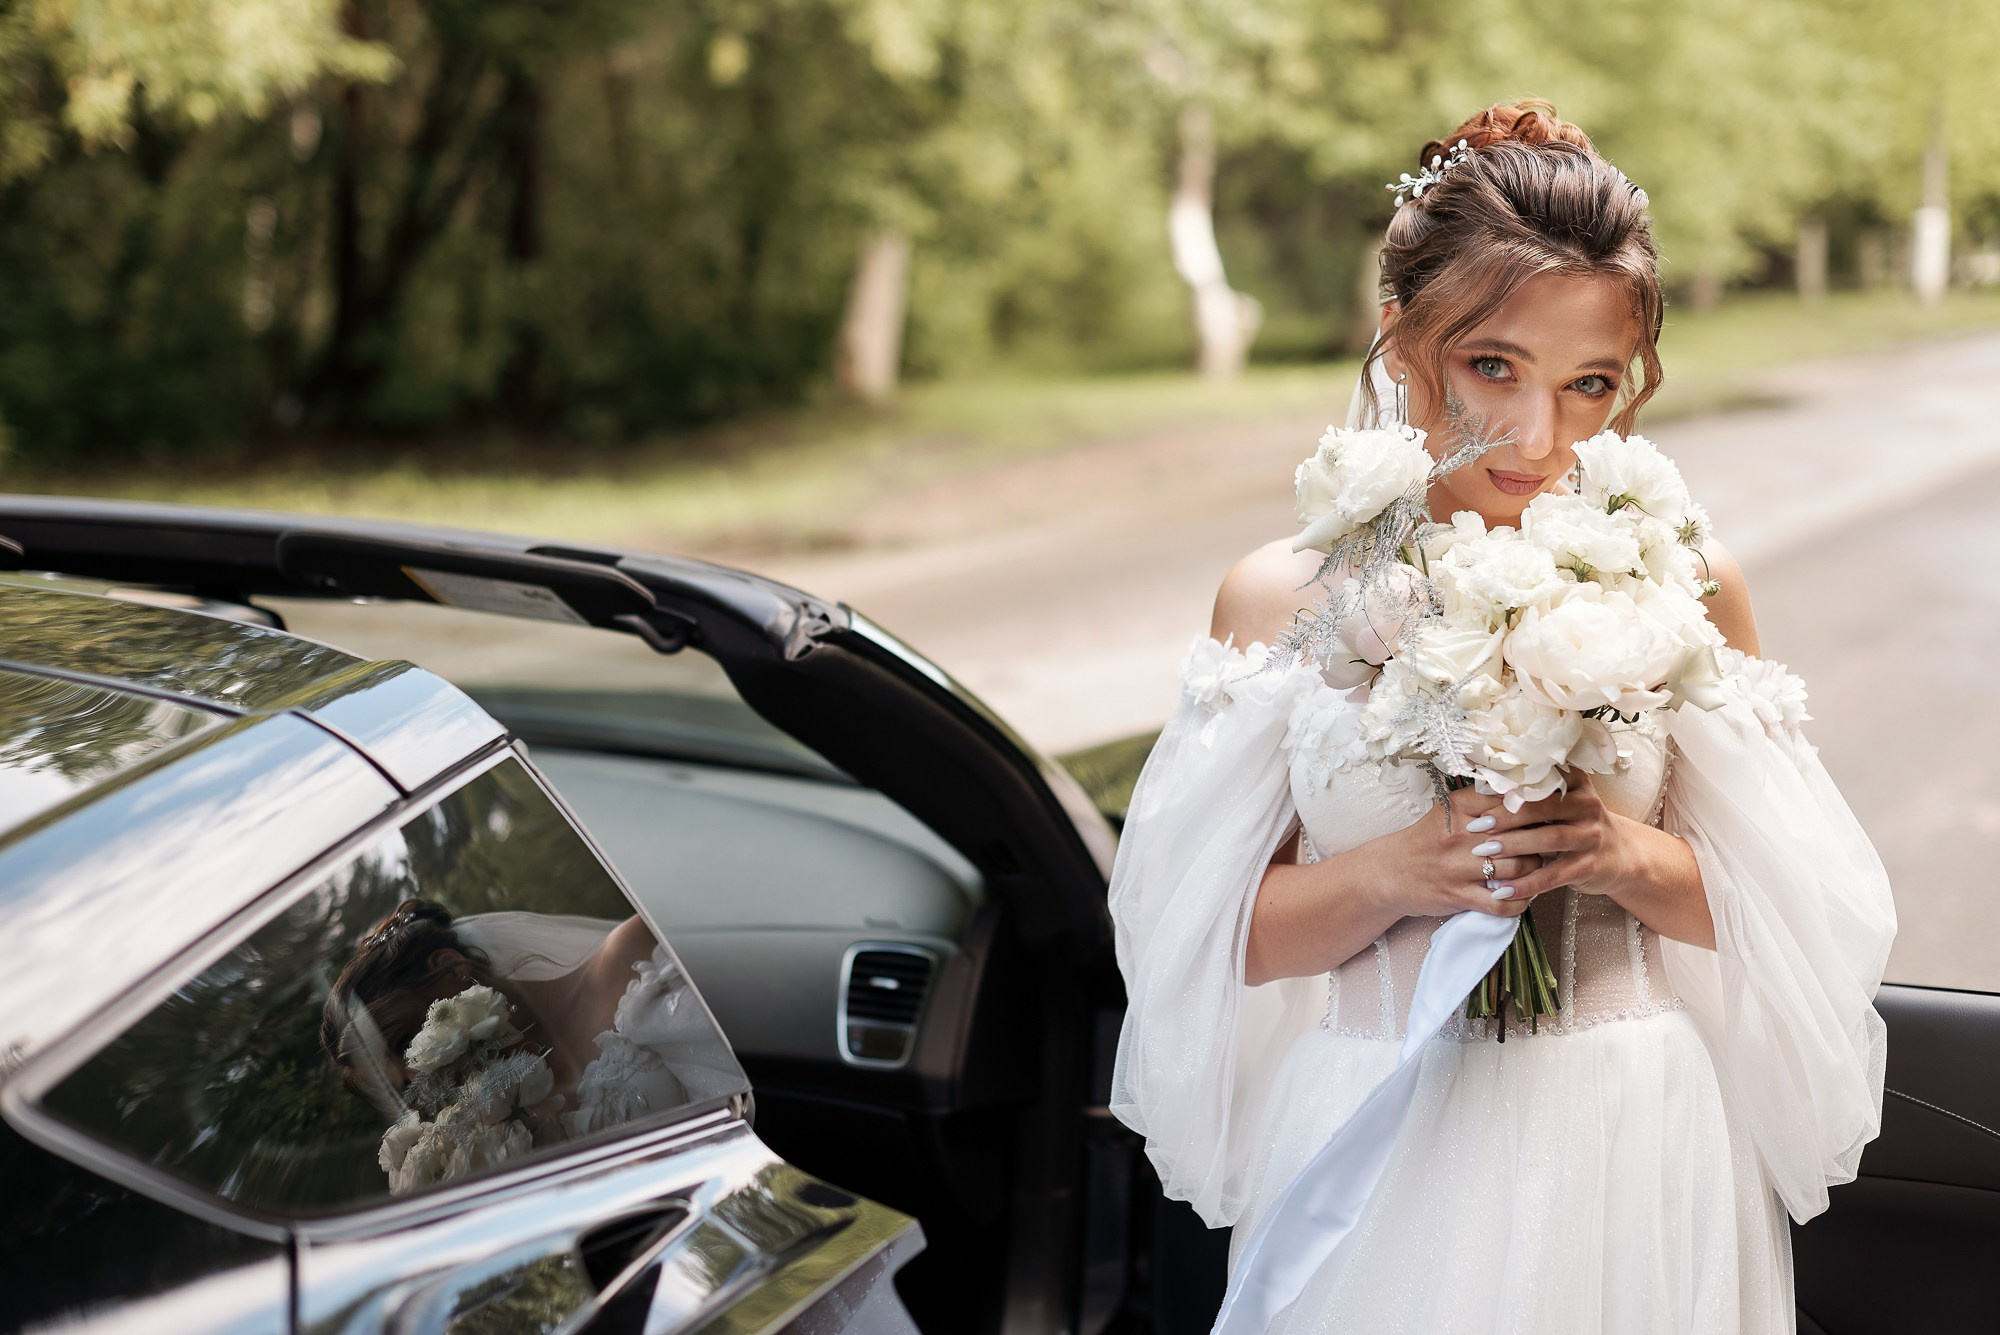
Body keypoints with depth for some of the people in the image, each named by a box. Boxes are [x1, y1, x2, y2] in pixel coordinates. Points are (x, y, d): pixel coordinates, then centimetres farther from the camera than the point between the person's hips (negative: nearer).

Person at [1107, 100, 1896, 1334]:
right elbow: (1213, 936, -4)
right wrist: (1392, 875, -20)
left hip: (1632, 1167, 0)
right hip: (1378, 1159, 0)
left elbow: (1789, 908, 1)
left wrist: (1642, 863, -17)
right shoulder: (1284, 601, -6)